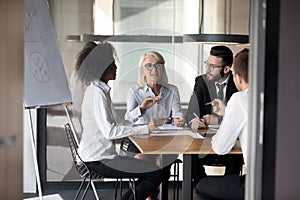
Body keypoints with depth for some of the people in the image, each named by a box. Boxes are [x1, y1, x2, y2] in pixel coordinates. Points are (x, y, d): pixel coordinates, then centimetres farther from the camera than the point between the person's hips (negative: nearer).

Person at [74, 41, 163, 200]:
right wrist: (146, 129, -18)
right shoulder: (96, 92, -17)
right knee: (155, 174, -12)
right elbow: (109, 132, -23)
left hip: (104, 154, 10)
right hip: (98, 160, -10)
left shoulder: (101, 90, 14)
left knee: (152, 169, 12)